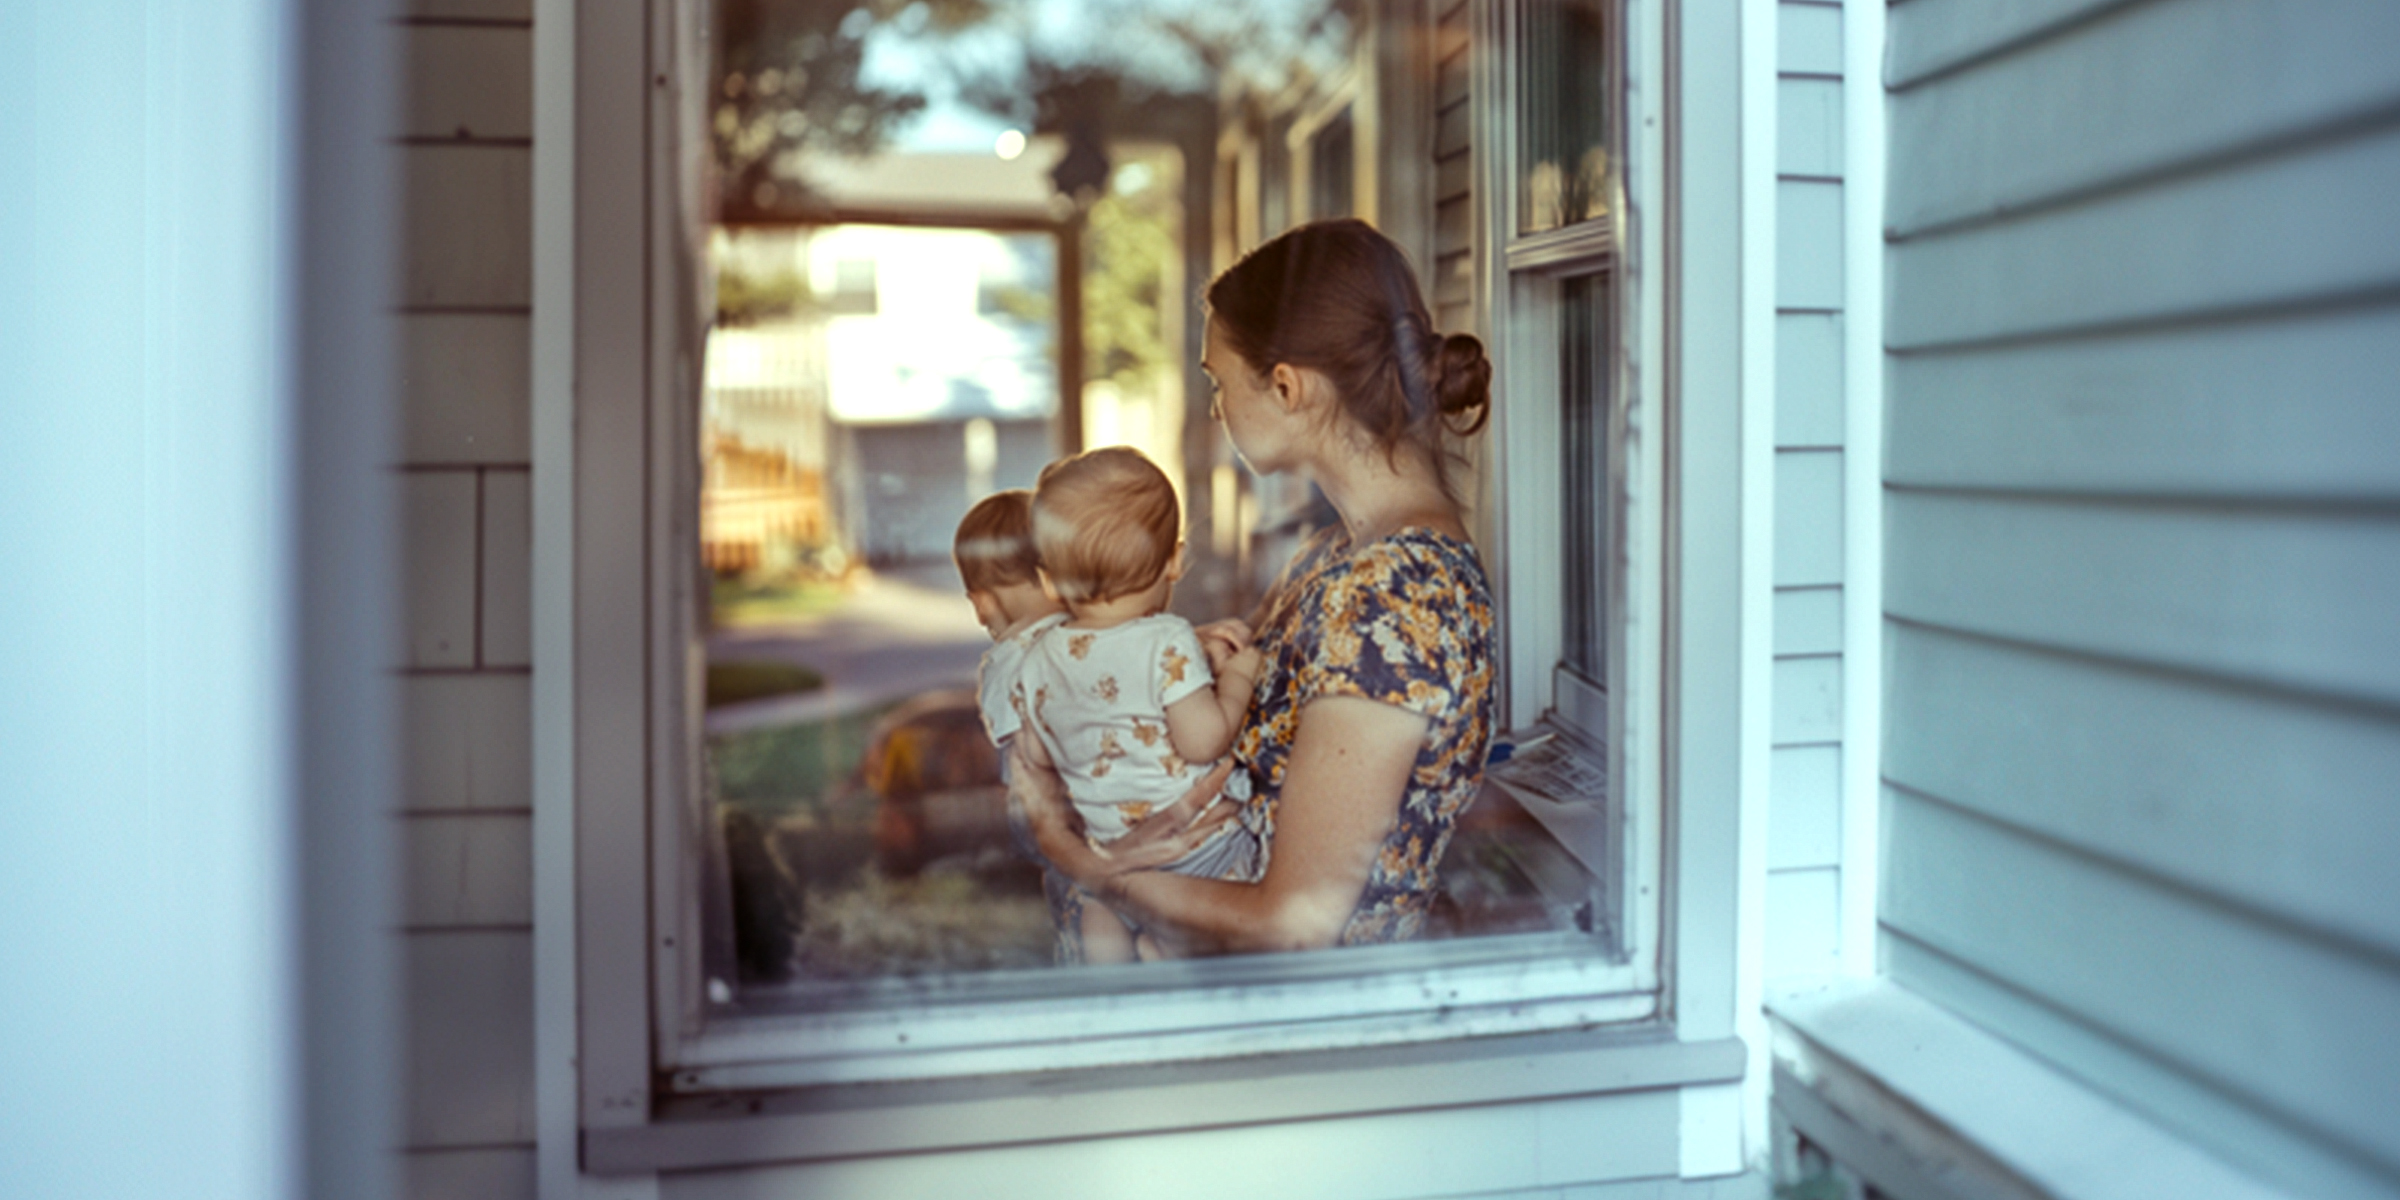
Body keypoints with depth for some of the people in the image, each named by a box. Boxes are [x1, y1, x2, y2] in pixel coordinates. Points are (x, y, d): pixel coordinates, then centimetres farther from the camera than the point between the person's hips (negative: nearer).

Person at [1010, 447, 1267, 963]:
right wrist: (1237, 677, -8)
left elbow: (1038, 756, 7)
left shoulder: (1038, 658, -3)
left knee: (1100, 919, 29)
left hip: (1108, 848, 5)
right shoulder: (1167, 642, -20)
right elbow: (1203, 740, -22)